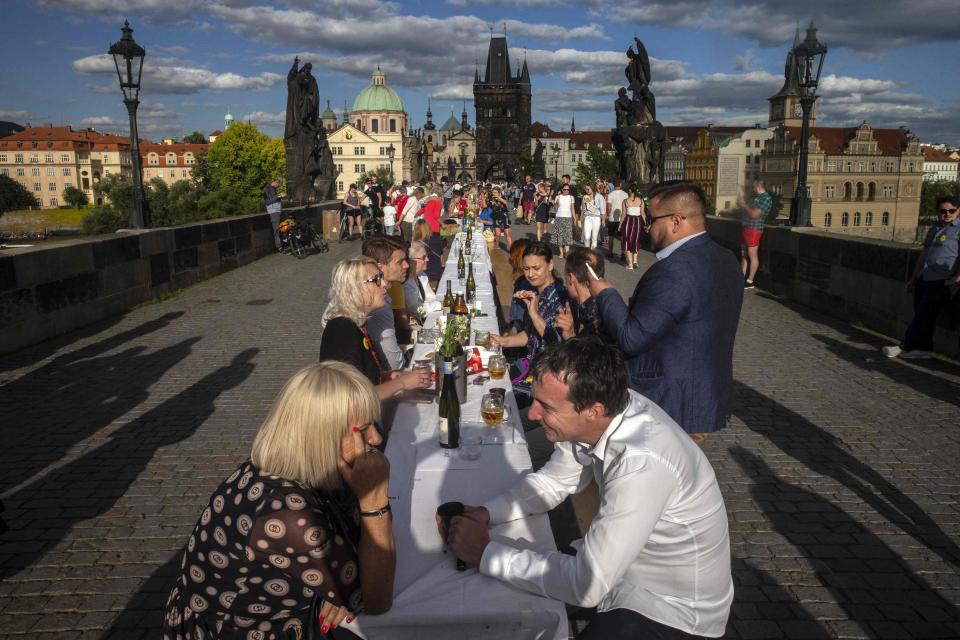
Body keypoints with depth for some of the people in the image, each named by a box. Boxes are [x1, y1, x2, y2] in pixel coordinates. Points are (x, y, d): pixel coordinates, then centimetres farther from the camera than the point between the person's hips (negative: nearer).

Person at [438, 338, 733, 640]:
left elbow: (586, 587, -34)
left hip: (674, 610, -7)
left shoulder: (641, 462, -37)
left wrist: (485, 552, -25)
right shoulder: (602, 416, -13)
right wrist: (484, 513, -13)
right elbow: (551, 481, 3)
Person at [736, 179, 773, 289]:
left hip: (753, 229, -10)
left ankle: (750, 281, -3)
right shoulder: (757, 197, 18)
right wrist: (742, 204, 10)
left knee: (752, 255, -5)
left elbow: (754, 214, -20)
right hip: (746, 227, 10)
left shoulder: (766, 198, -12)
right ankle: (742, 278, 18)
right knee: (743, 254, 12)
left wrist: (743, 205, -11)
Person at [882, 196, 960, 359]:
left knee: (923, 315, -4)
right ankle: (924, 348, 17)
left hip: (942, 282, -8)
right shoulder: (933, 230, 18)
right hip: (924, 279, 8)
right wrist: (913, 278, 23)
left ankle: (905, 347, 1)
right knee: (921, 314, 8)